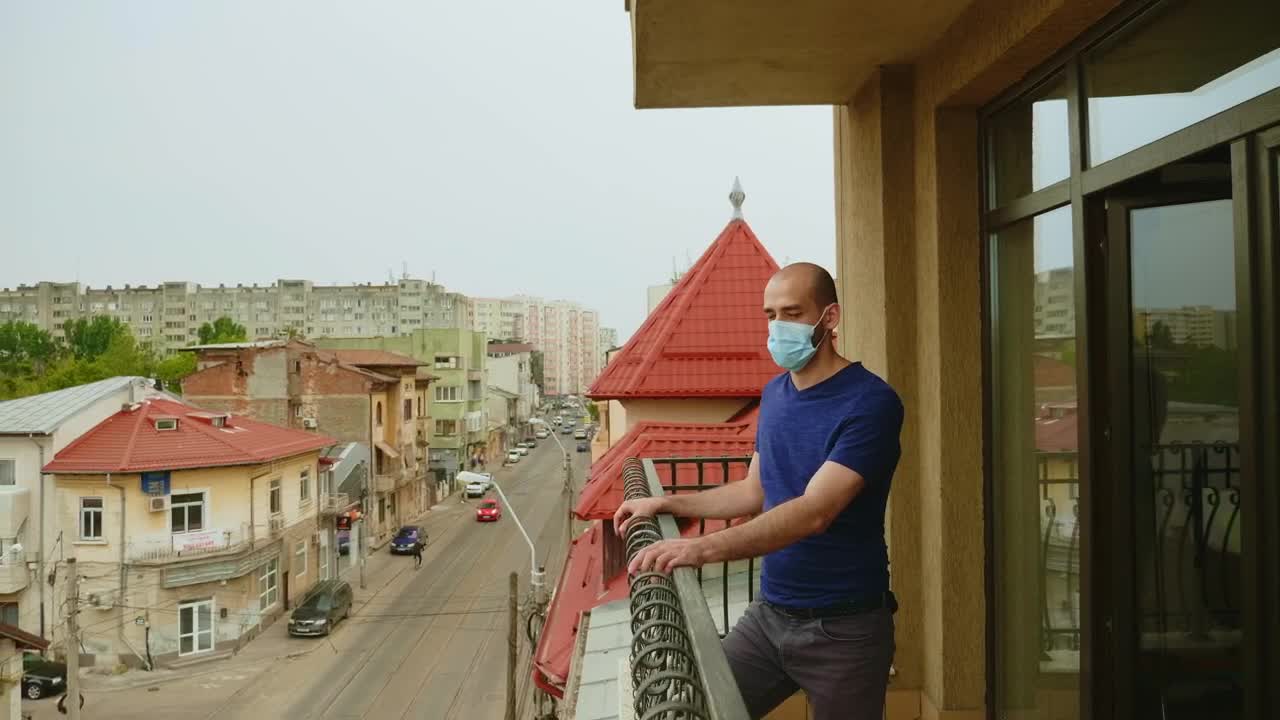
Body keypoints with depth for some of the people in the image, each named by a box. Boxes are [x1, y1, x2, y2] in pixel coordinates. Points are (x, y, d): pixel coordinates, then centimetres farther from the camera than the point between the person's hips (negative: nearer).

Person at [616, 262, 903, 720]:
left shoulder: (870, 403, -18)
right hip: (769, 613, 6)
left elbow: (814, 512, -29)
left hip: (843, 626, -6)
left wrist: (703, 549, -39)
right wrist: (665, 504, 8)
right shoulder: (774, 394, 6)